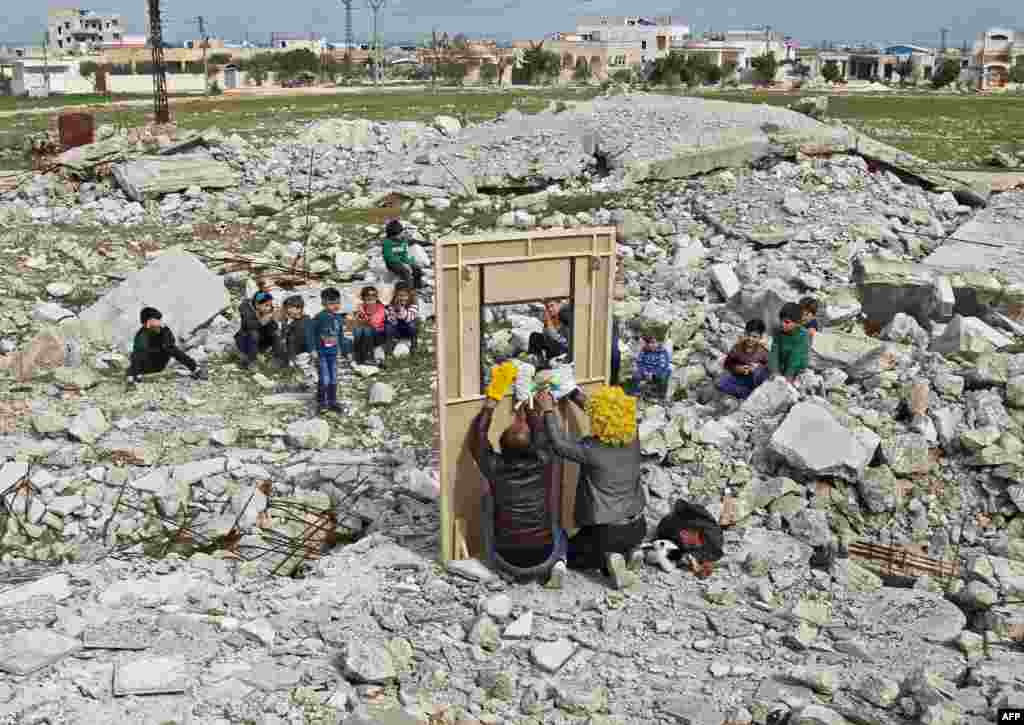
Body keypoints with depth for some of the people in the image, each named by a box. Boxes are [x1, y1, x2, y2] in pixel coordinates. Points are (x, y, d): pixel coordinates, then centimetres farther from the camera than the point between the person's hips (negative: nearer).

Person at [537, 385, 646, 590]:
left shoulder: (591, 450, -24)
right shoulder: (633, 441, -7)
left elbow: (560, 444, -12)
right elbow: (613, 416, 6)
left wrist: (548, 410, -4)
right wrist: (573, 394, 11)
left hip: (606, 531, -6)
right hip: (638, 527, 6)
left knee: (567, 553, 19)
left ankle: (607, 557, -4)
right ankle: (631, 550, 9)